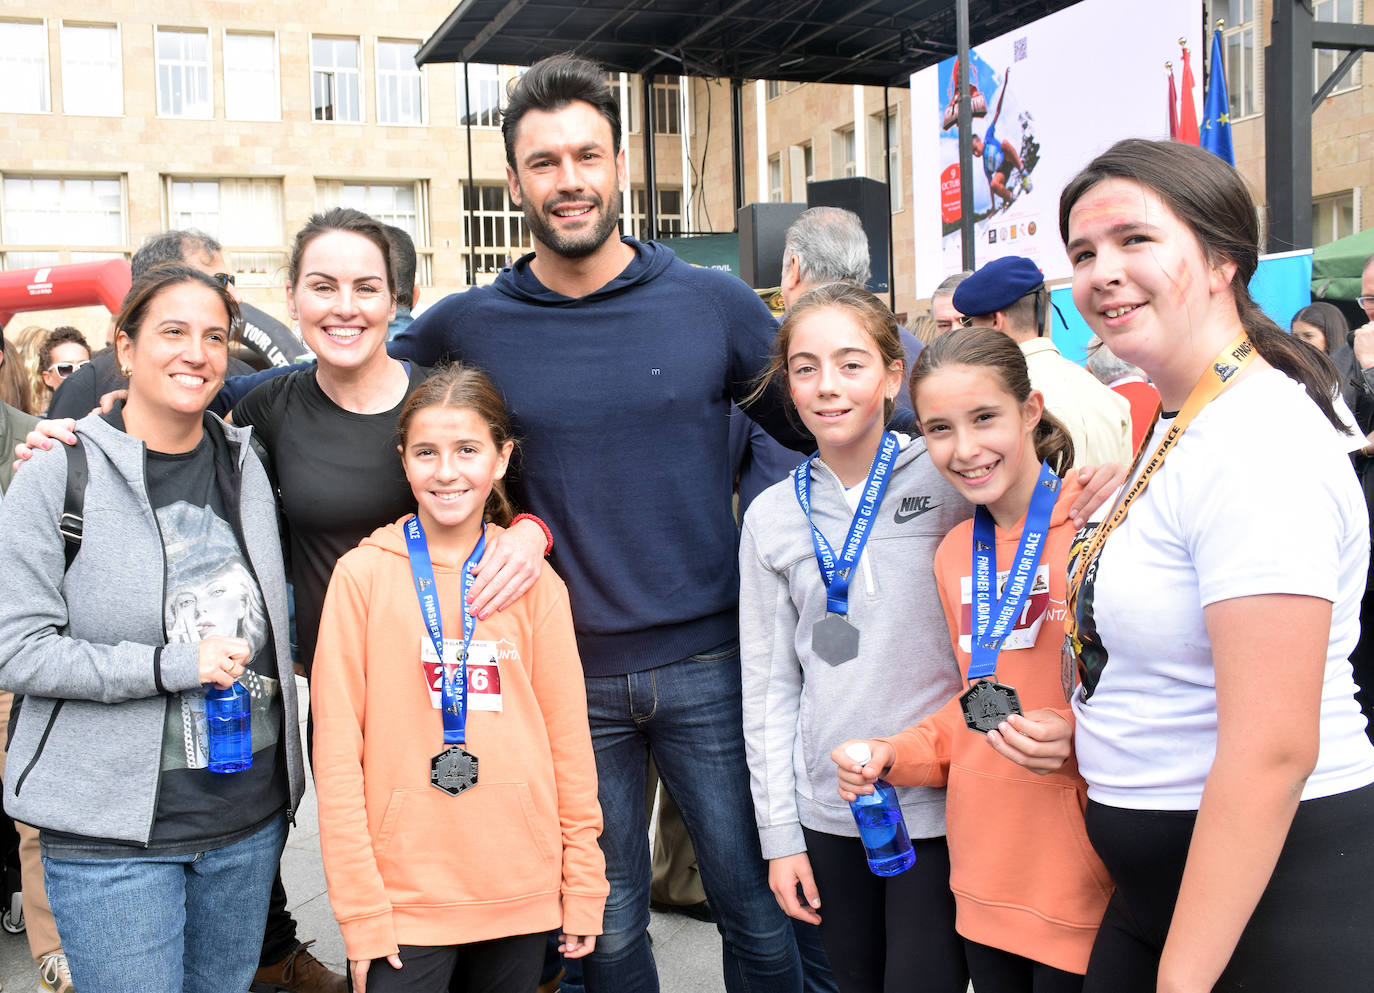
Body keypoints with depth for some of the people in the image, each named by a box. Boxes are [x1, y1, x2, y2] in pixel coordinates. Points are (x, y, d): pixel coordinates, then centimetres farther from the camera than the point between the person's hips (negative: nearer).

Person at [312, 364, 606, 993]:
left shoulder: (535, 581, 3)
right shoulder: (363, 574, -3)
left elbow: (568, 737, 6)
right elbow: (337, 749, -3)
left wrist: (584, 886, 4)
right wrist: (360, 906, -7)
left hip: (520, 889, 2)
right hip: (403, 890, -2)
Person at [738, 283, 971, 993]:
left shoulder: (951, 480, -4)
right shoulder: (772, 516, 4)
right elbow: (769, 685, 7)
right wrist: (779, 833, 5)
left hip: (941, 807, -3)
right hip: (829, 814, 3)